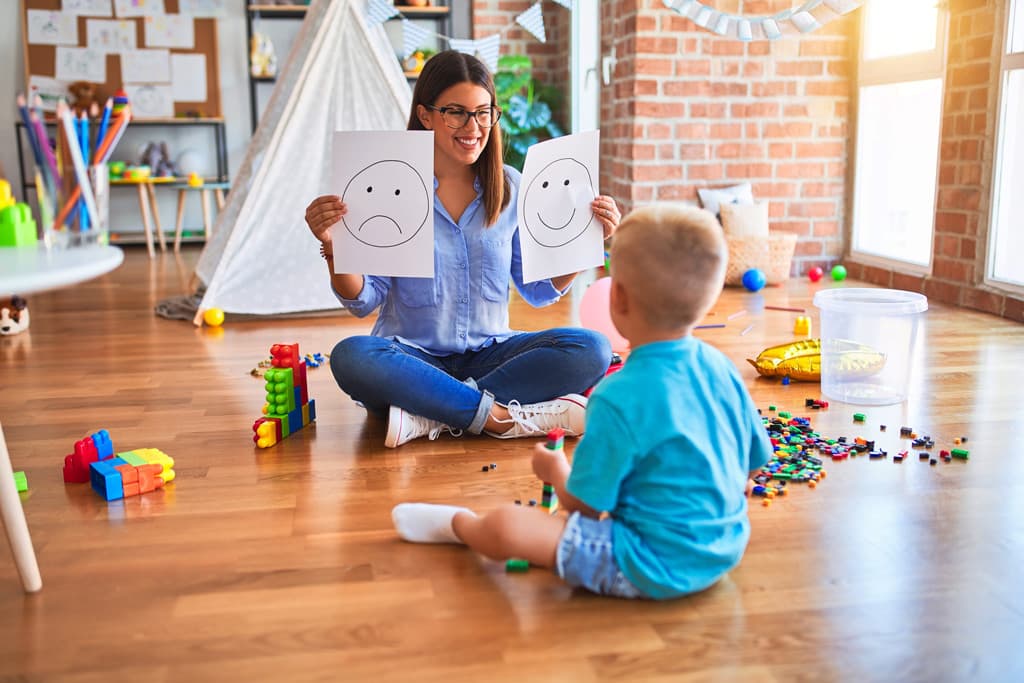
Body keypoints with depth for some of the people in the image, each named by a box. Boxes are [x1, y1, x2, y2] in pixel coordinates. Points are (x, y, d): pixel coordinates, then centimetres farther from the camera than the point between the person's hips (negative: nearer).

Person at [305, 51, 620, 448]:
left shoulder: (510, 187, 4)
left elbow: (538, 291, 8)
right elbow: (364, 302, -5)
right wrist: (333, 246, -22)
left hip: (488, 355, 3)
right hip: (412, 358, -2)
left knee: (591, 349, -22)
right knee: (350, 357, -33)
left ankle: (431, 417, -26)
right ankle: (506, 418, -29)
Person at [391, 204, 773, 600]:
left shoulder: (618, 400, -25)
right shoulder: (721, 368, -5)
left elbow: (585, 505, -15)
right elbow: (753, 462, 8)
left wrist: (555, 470, 7)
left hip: (658, 567, -8)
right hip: (725, 549, 8)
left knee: (504, 527, -8)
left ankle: (459, 525, 25)